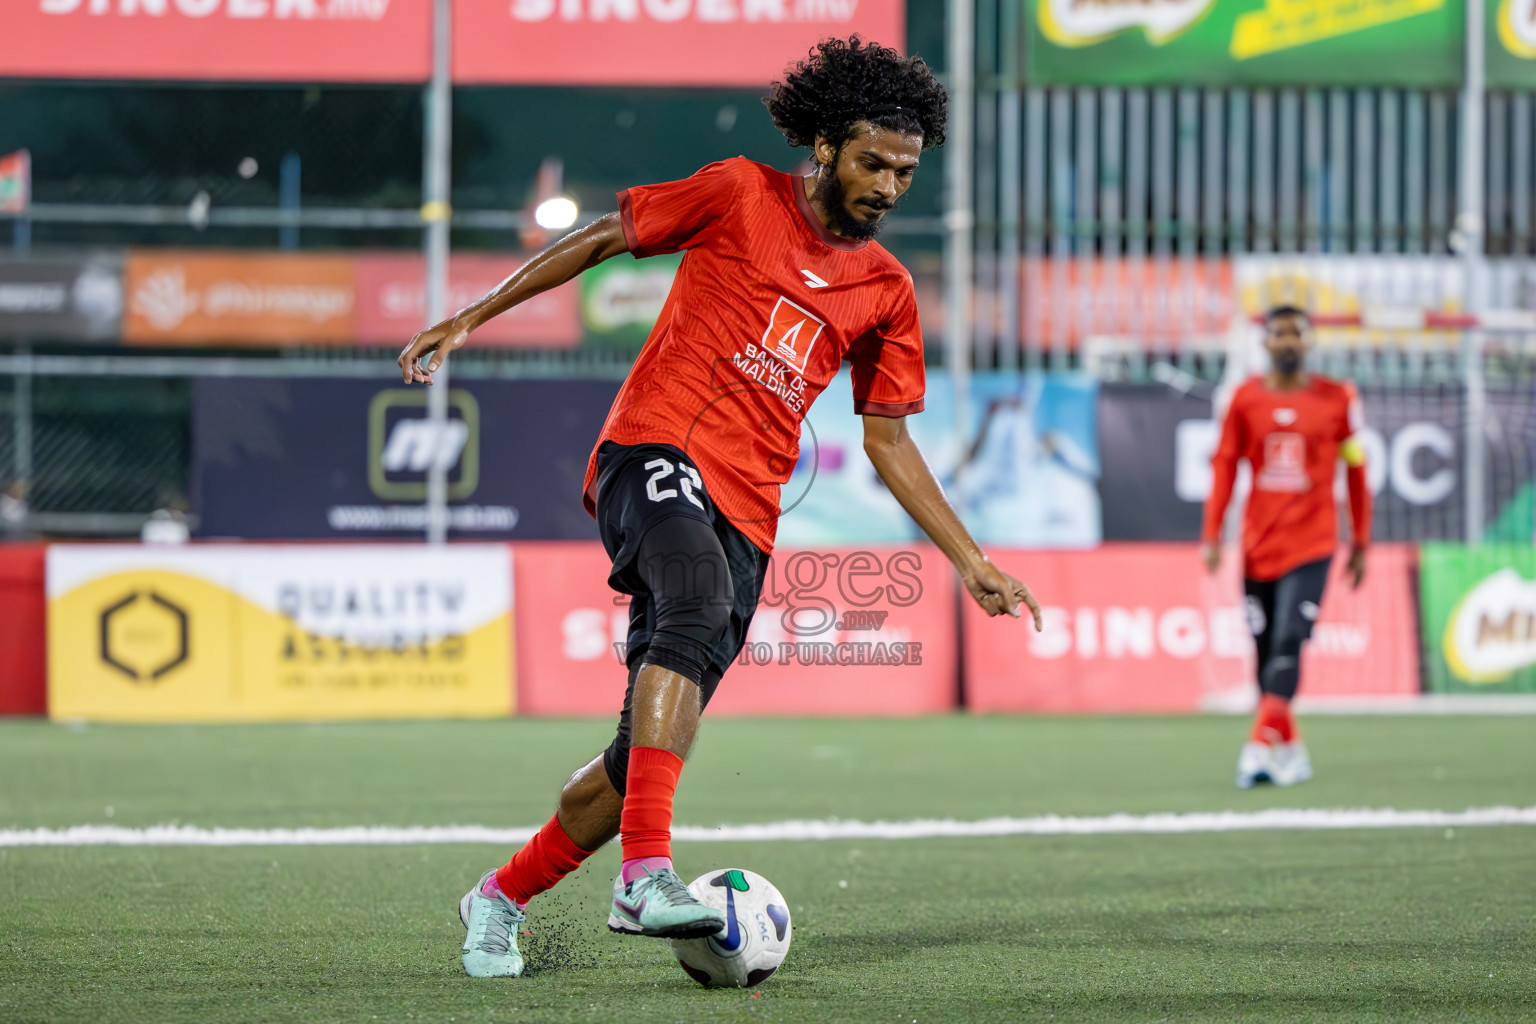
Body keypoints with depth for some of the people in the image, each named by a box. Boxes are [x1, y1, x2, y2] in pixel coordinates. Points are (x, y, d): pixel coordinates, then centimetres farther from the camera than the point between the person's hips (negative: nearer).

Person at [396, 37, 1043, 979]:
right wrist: (471, 316, 6)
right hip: (658, 451, -5)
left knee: (650, 746, 0)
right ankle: (646, 875, -45)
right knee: (698, 608, -36)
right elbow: (601, 239, 10)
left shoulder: (887, 291, 15)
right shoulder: (739, 196, 3)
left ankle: (503, 897, 21)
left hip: (745, 516, 5)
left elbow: (888, 441, 20)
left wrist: (971, 563, 14)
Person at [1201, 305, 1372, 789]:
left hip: (1311, 544, -2)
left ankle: (1261, 745, -25)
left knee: (1289, 642, -17)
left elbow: (1355, 471, 10)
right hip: (1258, 544, 3)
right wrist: (1212, 536, 0)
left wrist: (1360, 543, 12)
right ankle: (1290, 750, 16)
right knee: (1265, 647, 5)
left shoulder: (1337, 399, 2)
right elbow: (1224, 467, 8)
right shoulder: (1245, 398, 6)